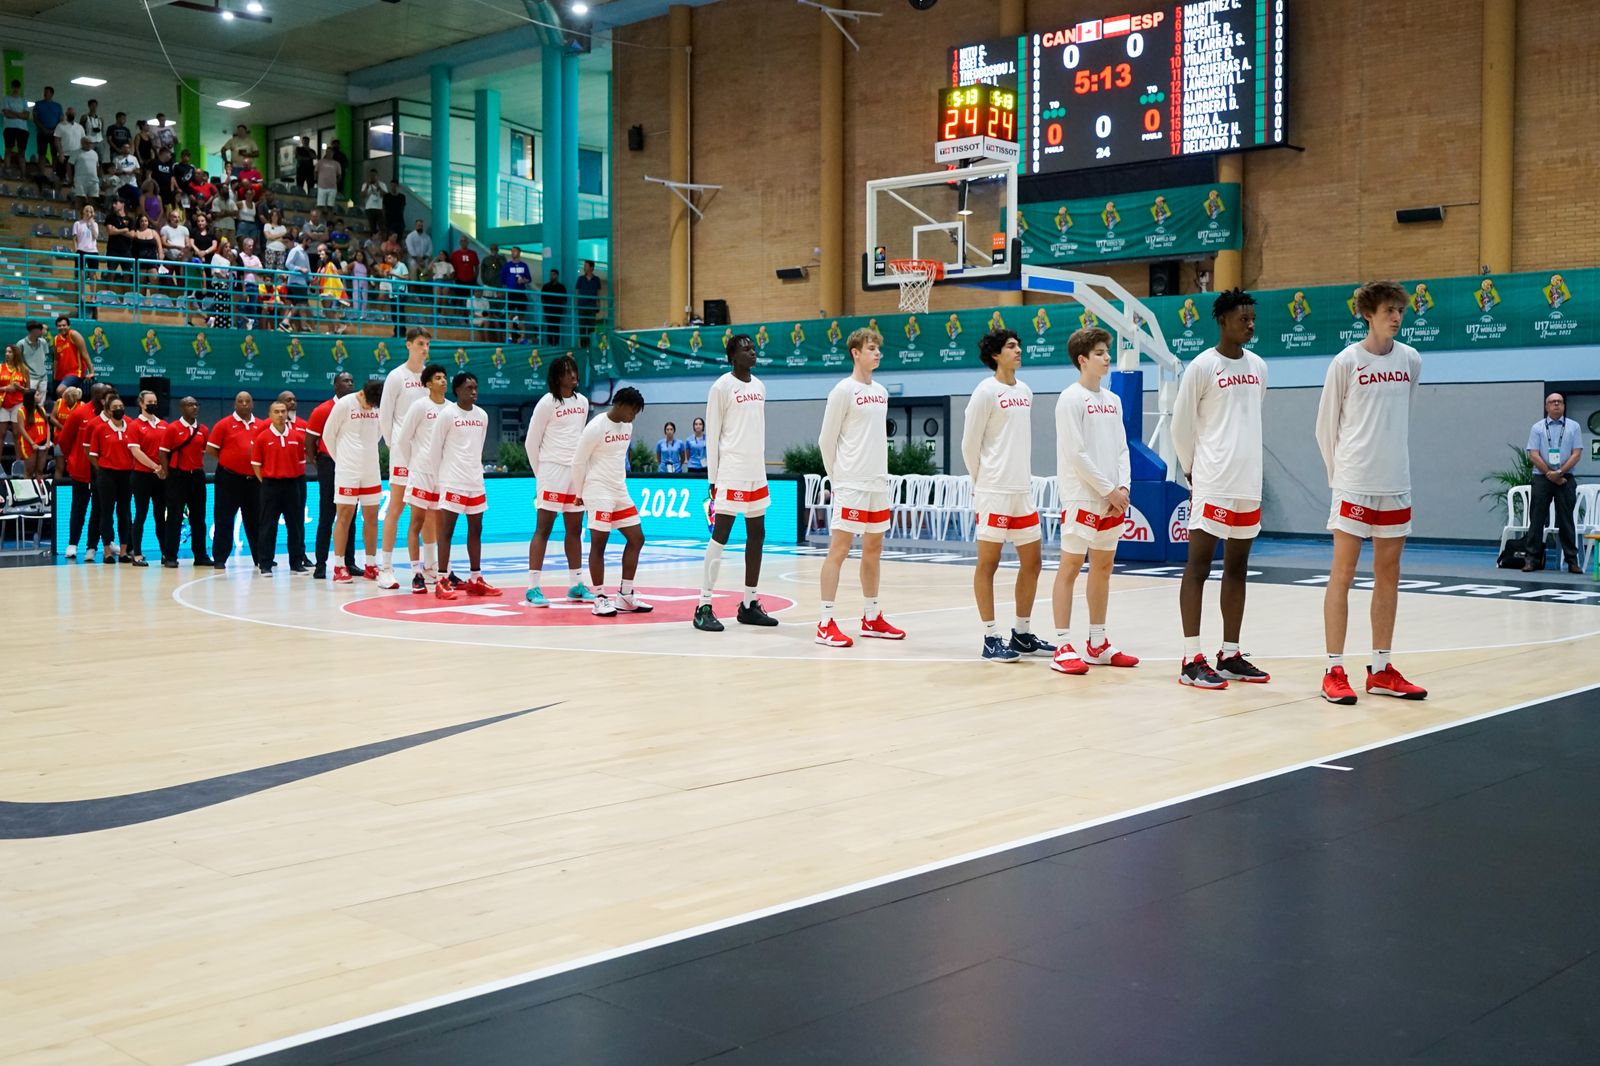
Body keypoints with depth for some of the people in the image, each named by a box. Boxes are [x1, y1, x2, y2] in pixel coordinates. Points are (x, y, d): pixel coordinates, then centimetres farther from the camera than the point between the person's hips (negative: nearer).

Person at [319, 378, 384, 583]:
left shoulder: (379, 407, 4)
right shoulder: (344, 404, -10)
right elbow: (328, 435, -2)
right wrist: (341, 459, 6)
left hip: (371, 472, 5)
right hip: (347, 472, -5)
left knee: (371, 517, 6)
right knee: (345, 516, -2)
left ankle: (370, 565, 15)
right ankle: (339, 568, 1)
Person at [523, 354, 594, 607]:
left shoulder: (582, 401, 10)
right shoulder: (547, 403, -8)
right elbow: (531, 442, -3)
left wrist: (581, 466, 13)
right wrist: (540, 473, 2)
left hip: (577, 472, 6)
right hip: (552, 471, -6)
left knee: (575, 530, 10)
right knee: (543, 528, -6)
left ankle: (576, 586, 17)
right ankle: (533, 588, -6)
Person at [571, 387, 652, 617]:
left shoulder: (627, 427, 10)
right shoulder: (596, 427, -14)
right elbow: (578, 461, -10)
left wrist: (619, 484, 19)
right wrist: (579, 493, -3)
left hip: (620, 492, 8)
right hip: (598, 493, -8)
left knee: (636, 539, 6)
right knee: (599, 543, -5)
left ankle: (625, 596, 11)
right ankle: (600, 598, 1)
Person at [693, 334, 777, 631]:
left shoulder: (759, 386, 14)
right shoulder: (721, 387, -7)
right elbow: (712, 435, -7)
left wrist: (760, 468, 15)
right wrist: (713, 479, -10)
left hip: (756, 475, 8)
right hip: (731, 475, -8)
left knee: (757, 536, 9)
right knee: (720, 537, -7)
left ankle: (749, 605, 16)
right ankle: (704, 608, -4)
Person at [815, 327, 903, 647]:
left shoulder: (881, 392, 13)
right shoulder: (843, 391, -8)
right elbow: (826, 439, -6)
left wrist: (879, 473, 13)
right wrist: (837, 476, 0)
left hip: (878, 485, 8)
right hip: (851, 485, -8)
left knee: (873, 549, 12)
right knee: (839, 549, -8)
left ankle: (871, 618, 21)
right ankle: (826, 624, -6)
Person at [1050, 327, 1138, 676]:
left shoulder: (1112, 400, 14)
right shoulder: (1071, 399, -8)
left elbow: (1121, 448, 13)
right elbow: (1076, 454, -14)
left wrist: (1123, 487, -2)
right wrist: (1108, 489, -13)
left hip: (1111, 500, 8)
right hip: (1082, 499, -7)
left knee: (1103, 566, 10)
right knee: (1070, 566, -5)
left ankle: (1097, 644, 18)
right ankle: (1063, 647, -3)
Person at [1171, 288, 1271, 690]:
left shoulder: (1258, 367, 11)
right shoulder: (1202, 366, -7)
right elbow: (1181, 427, -2)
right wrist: (1193, 471, 4)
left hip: (1249, 484, 7)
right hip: (1212, 485, -7)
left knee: (1237, 568, 10)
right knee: (1198, 567, -4)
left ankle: (1230, 656, 17)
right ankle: (1192, 660, -4)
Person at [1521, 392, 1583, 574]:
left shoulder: (1573, 427, 7)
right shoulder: (1537, 428, 6)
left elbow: (1577, 454, -1)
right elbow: (1534, 455, -1)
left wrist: (1559, 472, -12)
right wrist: (1550, 474, -9)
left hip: (1565, 478, 0)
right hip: (1542, 477, 0)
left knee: (1566, 520, 2)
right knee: (1536, 519, -2)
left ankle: (1572, 560, 5)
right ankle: (1532, 559, 0)